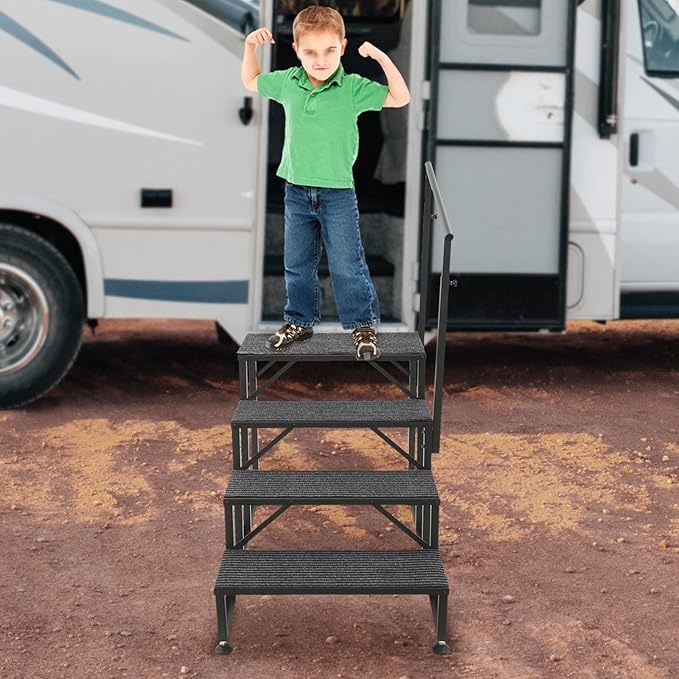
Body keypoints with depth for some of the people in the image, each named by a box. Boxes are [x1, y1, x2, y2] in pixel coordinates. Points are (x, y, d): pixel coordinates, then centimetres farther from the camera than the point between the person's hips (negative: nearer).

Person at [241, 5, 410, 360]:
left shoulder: (353, 88, -13)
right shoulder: (287, 82, -2)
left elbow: (400, 98, -16)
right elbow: (251, 81, 16)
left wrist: (381, 58, -25)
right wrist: (250, 46, 2)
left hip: (338, 194, -4)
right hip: (297, 192, 4)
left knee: (347, 267, -1)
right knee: (297, 264, 15)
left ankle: (363, 325, 12)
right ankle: (300, 321, 30)